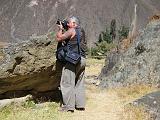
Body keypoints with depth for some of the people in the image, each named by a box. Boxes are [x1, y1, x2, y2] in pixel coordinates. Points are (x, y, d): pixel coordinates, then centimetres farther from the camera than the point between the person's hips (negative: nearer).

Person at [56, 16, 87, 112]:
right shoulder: (82, 31, 19)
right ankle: (80, 104, 16)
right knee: (79, 83, 13)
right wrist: (63, 30, 20)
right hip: (82, 59, 9)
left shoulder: (72, 30, -6)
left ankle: (69, 106, -6)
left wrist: (60, 29, 9)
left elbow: (59, 38, -6)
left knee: (67, 83, -5)